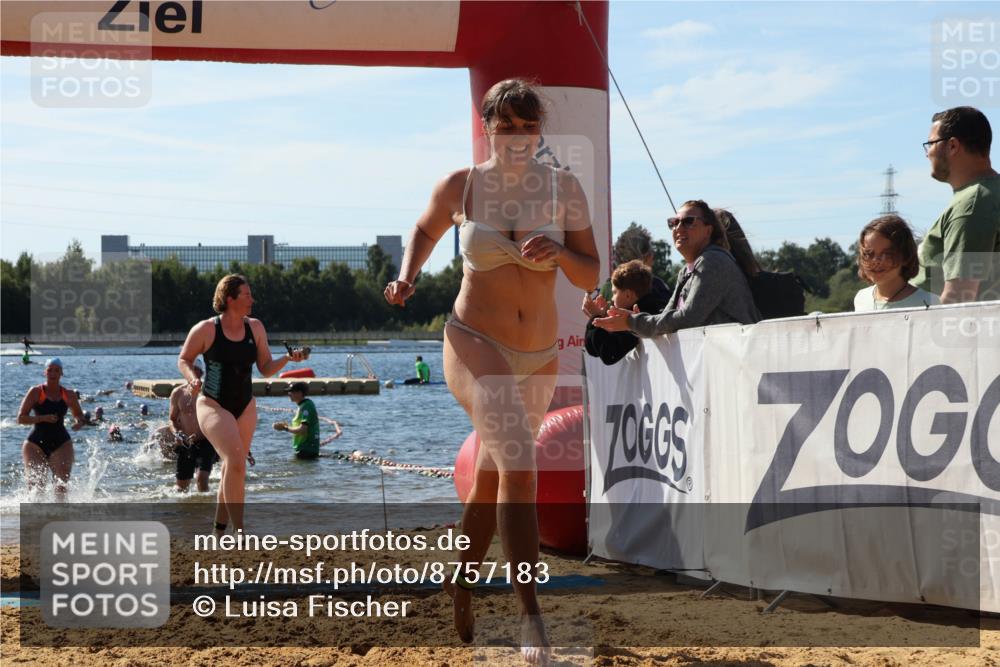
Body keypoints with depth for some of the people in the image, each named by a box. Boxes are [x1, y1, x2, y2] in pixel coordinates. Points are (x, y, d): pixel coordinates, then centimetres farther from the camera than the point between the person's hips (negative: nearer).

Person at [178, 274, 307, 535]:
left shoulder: (255, 328, 2)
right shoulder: (206, 330, -11)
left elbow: (266, 369, 5)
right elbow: (184, 359, 2)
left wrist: (287, 359, -12)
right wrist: (192, 378, -17)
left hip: (245, 407, 6)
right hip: (213, 406, -6)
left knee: (232, 469, 12)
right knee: (235, 461, -24)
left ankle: (219, 529, 29)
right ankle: (239, 532, -23)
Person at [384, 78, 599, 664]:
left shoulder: (565, 189, -3)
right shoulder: (461, 187, -5)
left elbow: (592, 276, -1)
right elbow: (425, 230, 16)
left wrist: (559, 254, -21)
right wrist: (407, 277, -2)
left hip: (539, 359, 4)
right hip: (475, 347, -4)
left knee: (492, 481, 19)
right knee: (519, 460, -26)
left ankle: (461, 586, 43)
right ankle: (531, 612, -27)